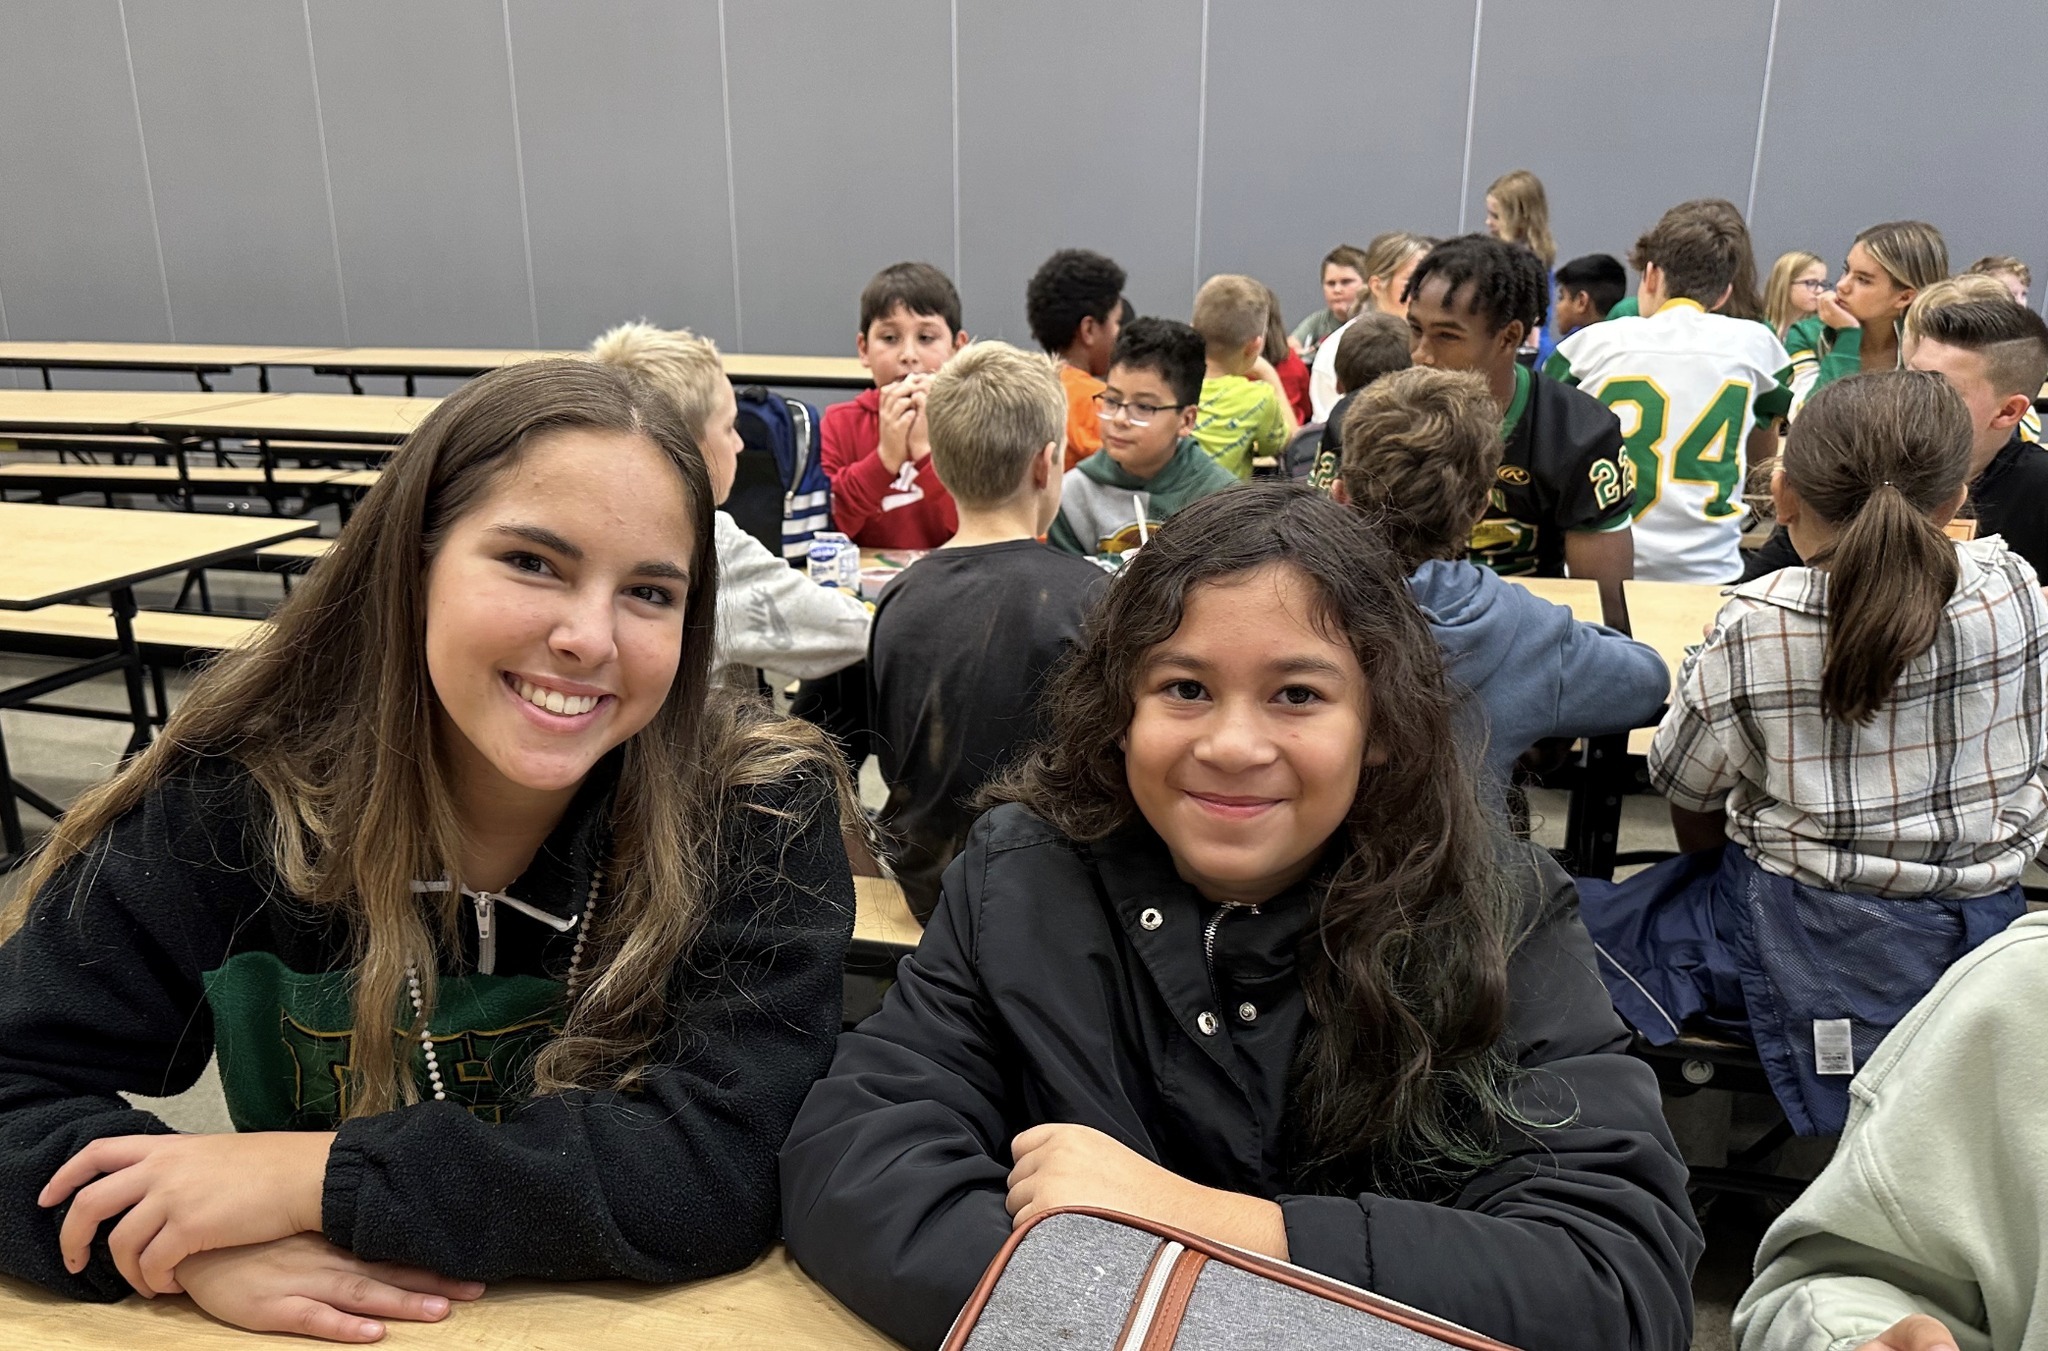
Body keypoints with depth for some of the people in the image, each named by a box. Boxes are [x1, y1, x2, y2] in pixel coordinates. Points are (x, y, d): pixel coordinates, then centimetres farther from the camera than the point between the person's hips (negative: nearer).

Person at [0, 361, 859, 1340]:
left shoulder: (763, 811, -16)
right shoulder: (239, 790, -11)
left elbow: (726, 1162, -23)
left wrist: (323, 1176, -25)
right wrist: (197, 1246, -25)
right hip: (323, 1325, 2)